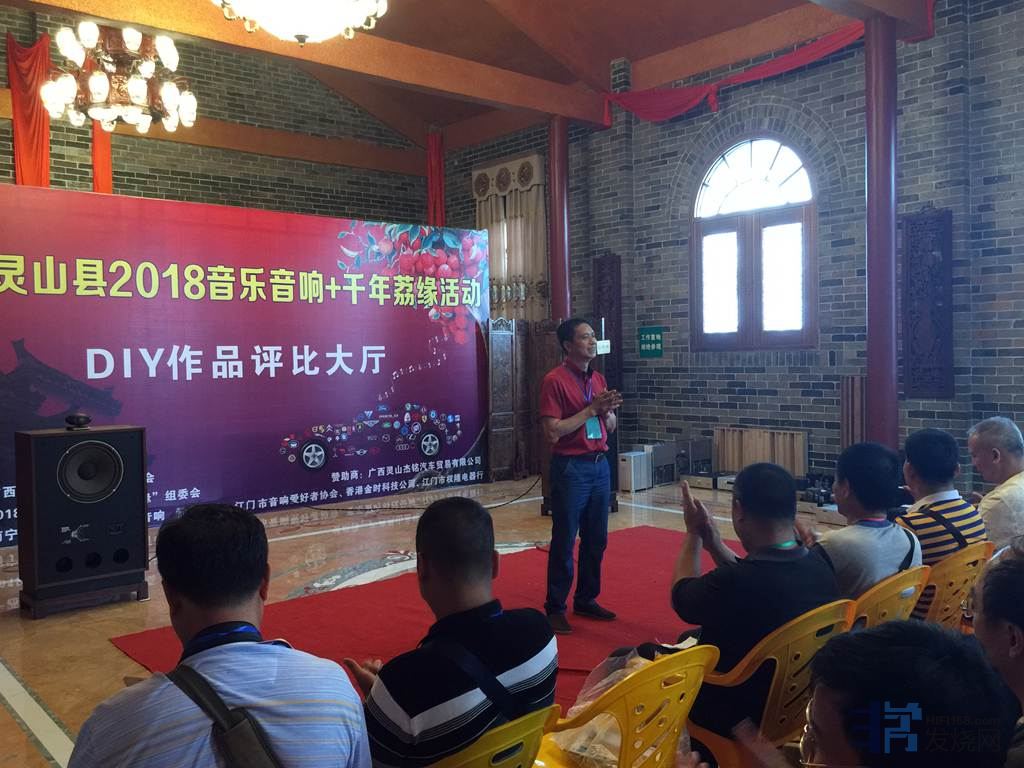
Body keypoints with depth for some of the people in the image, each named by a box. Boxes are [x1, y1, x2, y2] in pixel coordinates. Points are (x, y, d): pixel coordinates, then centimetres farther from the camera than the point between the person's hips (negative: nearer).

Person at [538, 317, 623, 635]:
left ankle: (586, 600, 27)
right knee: (564, 541, 1)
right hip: (570, 468, -7)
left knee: (596, 539, 13)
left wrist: (607, 411, -5)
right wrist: (590, 409, -17)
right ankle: (555, 608, 13)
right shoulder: (554, 380, -11)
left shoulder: (598, 379, 11)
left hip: (600, 465, 7)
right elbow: (553, 432, -17)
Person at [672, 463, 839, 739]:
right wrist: (713, 542, 7)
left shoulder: (731, 584, -34)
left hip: (734, 715, -7)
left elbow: (681, 596, -10)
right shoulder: (819, 567, -12)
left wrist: (694, 533, 2)